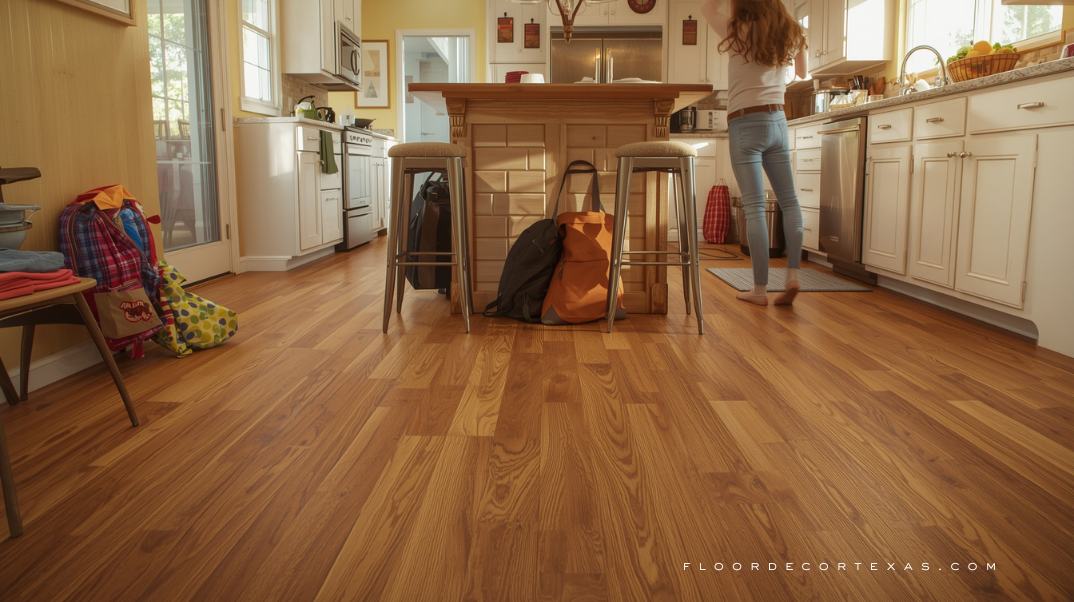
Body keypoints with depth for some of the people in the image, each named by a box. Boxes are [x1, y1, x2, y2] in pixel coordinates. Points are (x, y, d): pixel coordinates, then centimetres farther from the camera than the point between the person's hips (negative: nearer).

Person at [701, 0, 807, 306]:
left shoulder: (740, 33, -3)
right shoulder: (788, 36, 11)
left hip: (746, 125, -4)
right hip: (777, 121, 4)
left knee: (754, 207, -5)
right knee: (789, 200, 12)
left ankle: (760, 289, -3)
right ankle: (793, 275, 2)